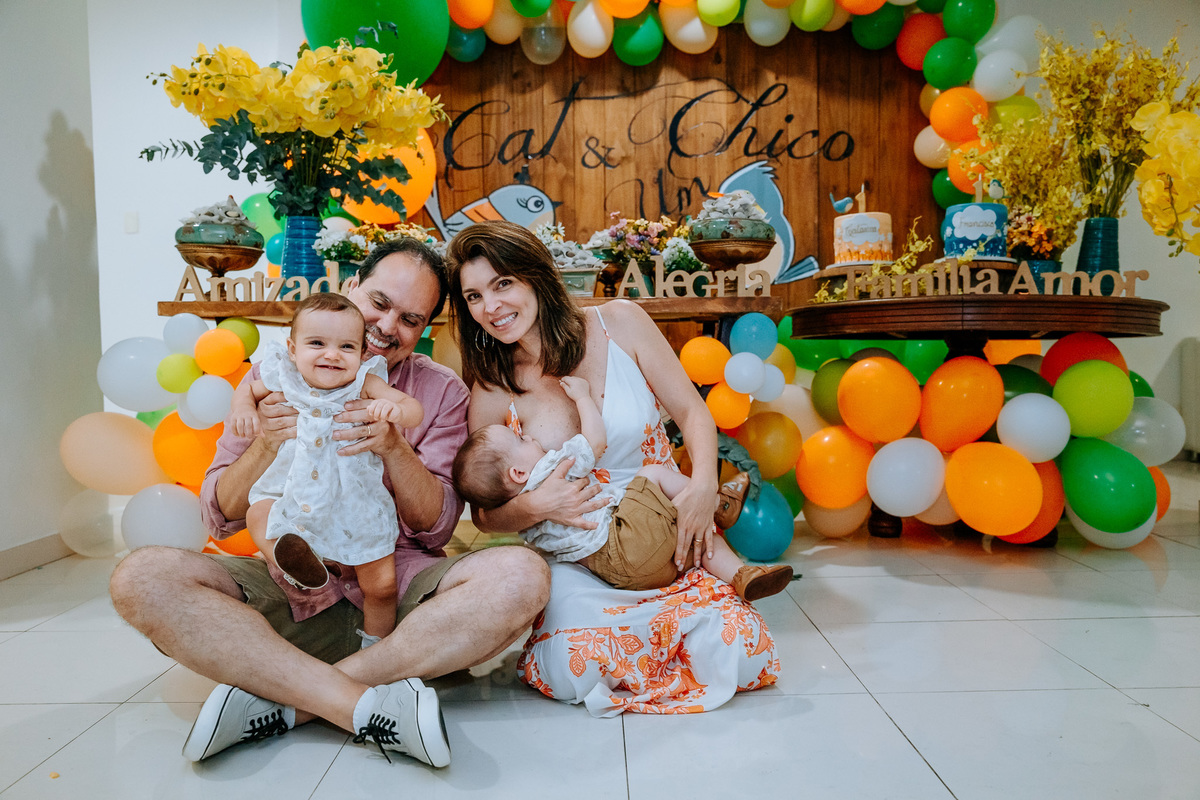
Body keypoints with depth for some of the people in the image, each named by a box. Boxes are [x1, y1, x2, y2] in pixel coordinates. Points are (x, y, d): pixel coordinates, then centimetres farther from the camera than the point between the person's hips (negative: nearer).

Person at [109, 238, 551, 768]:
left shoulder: (441, 392, 4)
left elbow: (435, 527, -1)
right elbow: (220, 517, 4)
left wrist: (395, 449, -19)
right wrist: (266, 445, -16)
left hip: (400, 584, 0)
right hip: (291, 587, 1)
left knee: (522, 576, -29)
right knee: (140, 578, -23)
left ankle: (279, 699, -25)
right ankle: (368, 706, -29)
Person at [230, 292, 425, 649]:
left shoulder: (365, 383, -13)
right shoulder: (284, 379, -6)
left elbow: (416, 410, -19)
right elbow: (248, 387, 14)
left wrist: (395, 409, -41)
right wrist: (243, 408, -8)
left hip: (358, 503, -2)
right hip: (296, 494, 2)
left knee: (381, 584, 1)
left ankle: (375, 648, 25)